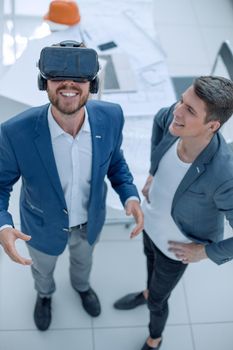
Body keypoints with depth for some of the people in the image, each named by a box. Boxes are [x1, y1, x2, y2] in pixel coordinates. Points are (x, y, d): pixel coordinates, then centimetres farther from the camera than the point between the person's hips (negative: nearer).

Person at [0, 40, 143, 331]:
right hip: (43, 224, -2)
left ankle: (81, 285, 72)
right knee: (43, 267, 32)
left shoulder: (110, 116, -29)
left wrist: (130, 196, -24)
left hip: (90, 219, 2)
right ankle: (44, 293, 69)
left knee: (83, 258, 35)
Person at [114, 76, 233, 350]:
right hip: (152, 217, 5)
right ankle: (148, 292, 69)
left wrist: (207, 252, -20)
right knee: (150, 258, 35)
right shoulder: (178, 116, -30)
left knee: (156, 301, 21)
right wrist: (153, 173, -2)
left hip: (177, 243, -5)